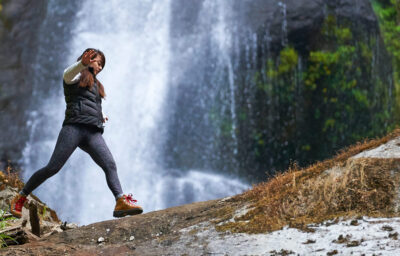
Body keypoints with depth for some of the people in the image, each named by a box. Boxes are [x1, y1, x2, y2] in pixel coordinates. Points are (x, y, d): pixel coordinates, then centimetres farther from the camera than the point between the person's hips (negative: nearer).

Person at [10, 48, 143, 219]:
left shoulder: (95, 84, 34)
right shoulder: (77, 77, 11)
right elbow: (68, 74, -14)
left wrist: (101, 116, 24)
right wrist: (83, 63, -36)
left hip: (93, 133, 6)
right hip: (74, 127, -6)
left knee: (110, 164, -17)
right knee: (53, 167, -12)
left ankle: (121, 202, -30)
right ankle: (20, 198, 0)